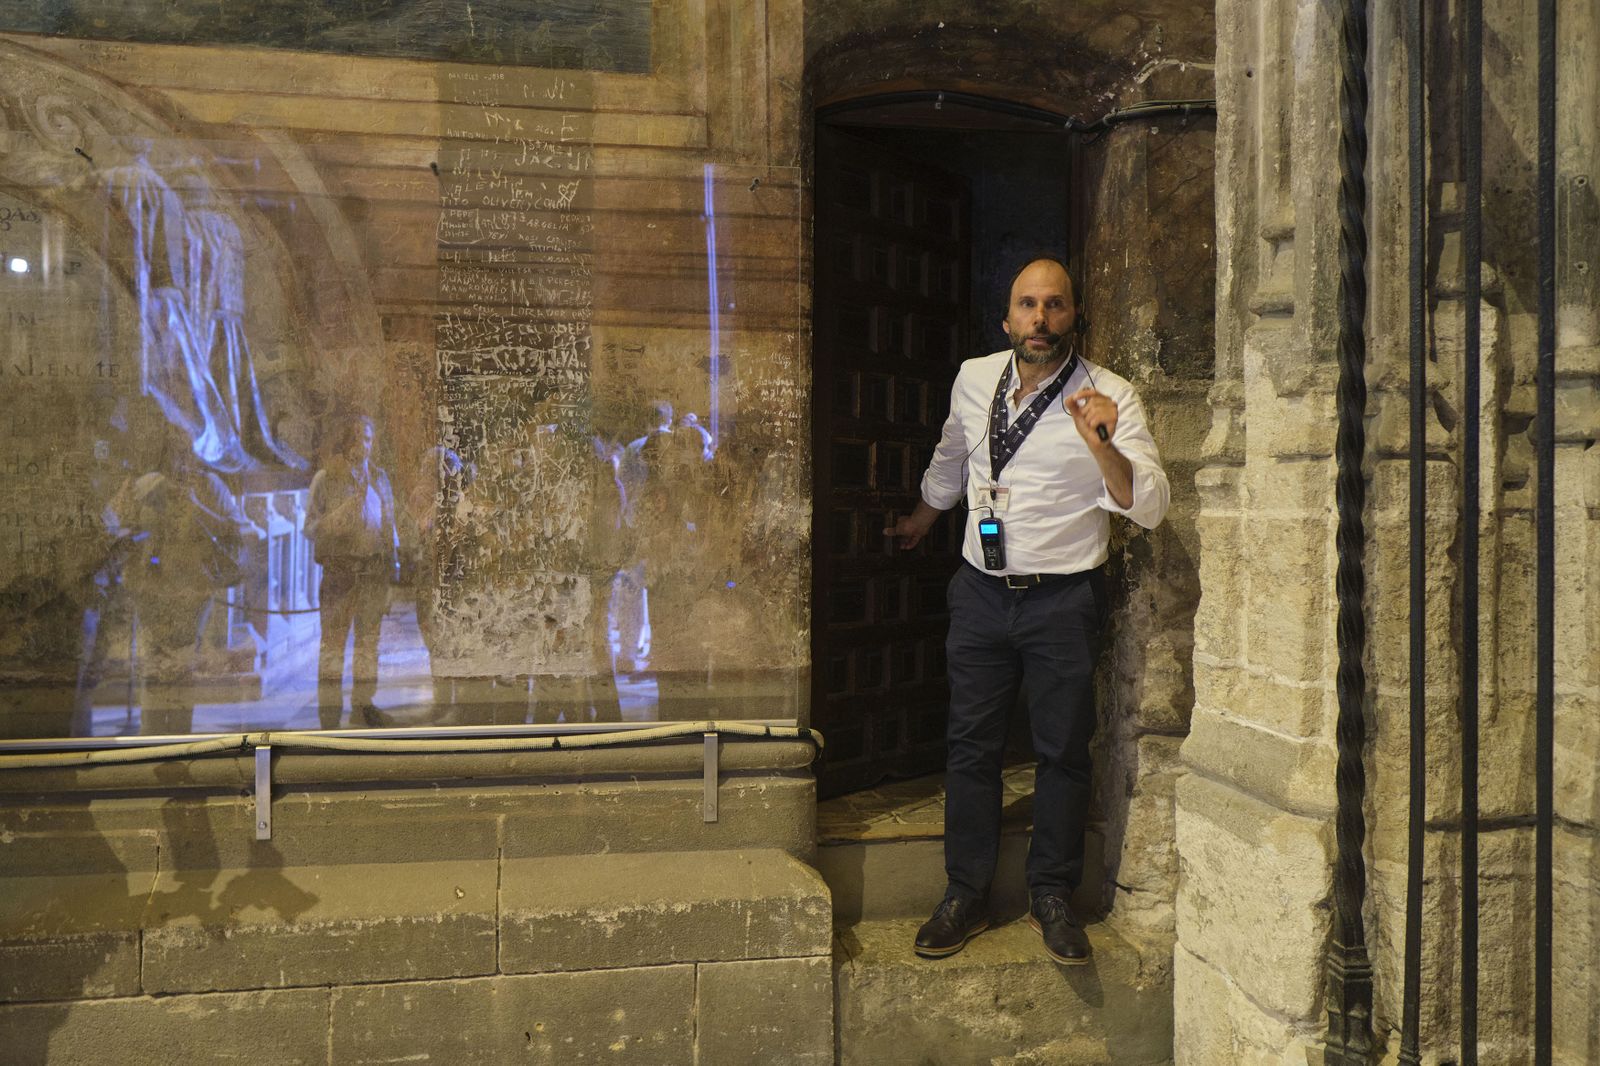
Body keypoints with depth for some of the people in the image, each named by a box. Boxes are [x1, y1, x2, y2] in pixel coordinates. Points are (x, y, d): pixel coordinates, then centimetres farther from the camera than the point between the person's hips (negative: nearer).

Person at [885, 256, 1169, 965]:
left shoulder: (1110, 398, -8)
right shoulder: (974, 379, 5)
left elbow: (1149, 508, -17)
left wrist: (1100, 444, -33)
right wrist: (921, 520, 39)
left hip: (1064, 597, -3)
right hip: (982, 590, 4)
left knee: (1063, 750, 5)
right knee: (971, 746, 7)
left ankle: (1052, 897, 21)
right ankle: (965, 896, 20)